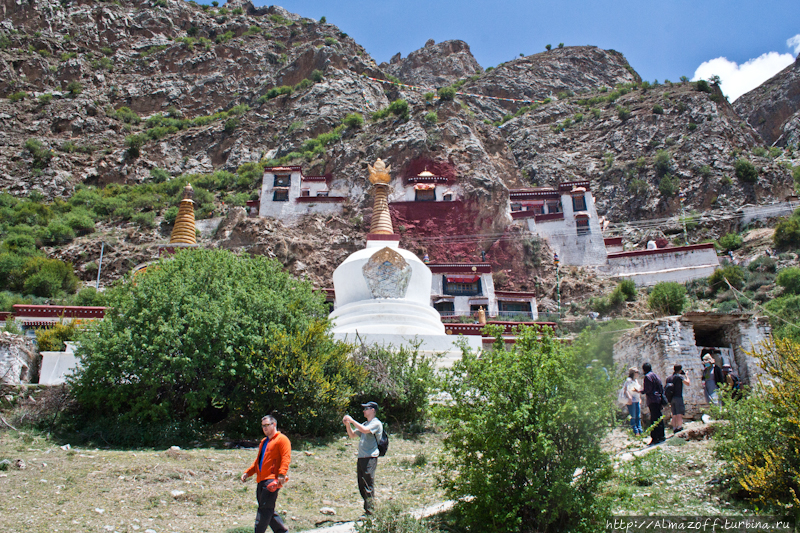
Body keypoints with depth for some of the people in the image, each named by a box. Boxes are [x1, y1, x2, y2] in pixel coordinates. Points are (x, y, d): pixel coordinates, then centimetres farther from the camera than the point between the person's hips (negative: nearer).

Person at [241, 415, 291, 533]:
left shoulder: (282, 439, -3)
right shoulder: (264, 442, 24)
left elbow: (286, 458, -13)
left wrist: (281, 474, -25)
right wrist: (247, 473, 18)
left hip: (272, 480, -9)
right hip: (261, 480, 9)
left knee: (265, 509, -11)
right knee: (268, 510, 11)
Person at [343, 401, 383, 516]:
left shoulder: (376, 423, -5)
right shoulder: (365, 424, 23)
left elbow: (365, 430, -23)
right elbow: (352, 435, 25)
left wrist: (352, 420, -16)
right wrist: (347, 424, 7)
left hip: (370, 458, -9)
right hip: (361, 458, 9)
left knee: (368, 485, -9)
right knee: (361, 485, 10)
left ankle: (370, 511, -5)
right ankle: (367, 509, 19)